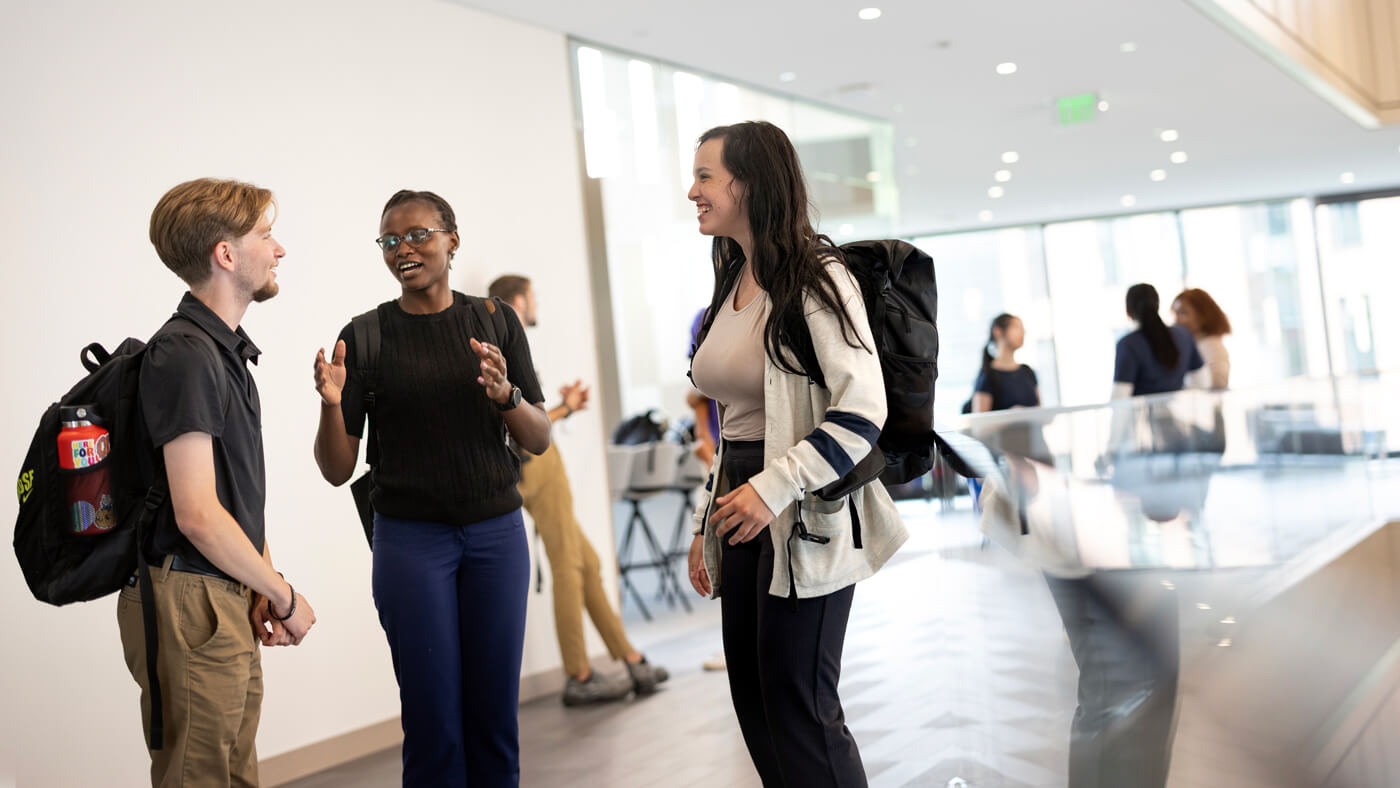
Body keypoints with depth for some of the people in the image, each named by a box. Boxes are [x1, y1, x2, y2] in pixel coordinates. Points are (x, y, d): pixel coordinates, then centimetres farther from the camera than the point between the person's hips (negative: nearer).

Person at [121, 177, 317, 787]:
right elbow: (197, 514, -21)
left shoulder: (227, 349, 16)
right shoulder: (184, 354, -16)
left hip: (227, 598, 10)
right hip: (188, 602, -10)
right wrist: (285, 597, -11)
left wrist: (263, 588, 4)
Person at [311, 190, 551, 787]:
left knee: (496, 712, 5)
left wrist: (505, 394, -15)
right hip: (411, 540, -2)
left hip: (497, 533, 2)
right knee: (433, 719, 0)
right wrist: (332, 405, -19)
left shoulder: (495, 322, 4)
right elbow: (337, 470, 0)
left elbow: (539, 441, 5)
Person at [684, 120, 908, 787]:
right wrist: (704, 524, 17)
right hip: (743, 506, 8)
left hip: (802, 515, -8)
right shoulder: (731, 286, 14)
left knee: (798, 708, -3)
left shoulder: (814, 278, -11)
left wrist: (774, 486, -26)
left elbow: (863, 412, -19)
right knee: (753, 703, 12)